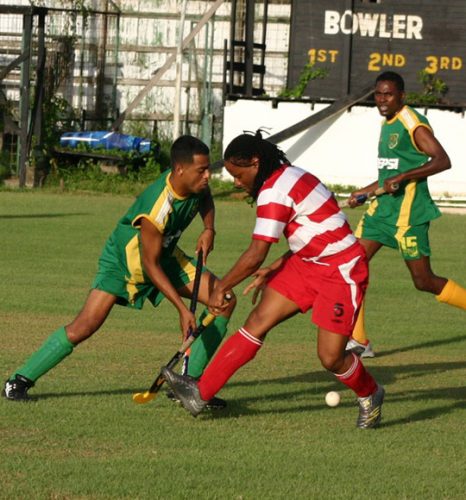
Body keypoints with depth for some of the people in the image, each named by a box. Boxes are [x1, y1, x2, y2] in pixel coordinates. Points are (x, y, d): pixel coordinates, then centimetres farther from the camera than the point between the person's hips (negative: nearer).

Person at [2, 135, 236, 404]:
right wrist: (182, 308, -31)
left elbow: (206, 199, 11)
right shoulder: (158, 207, -38)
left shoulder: (196, 184, -18)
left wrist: (209, 229, -9)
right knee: (85, 326, -18)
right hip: (123, 260, -7)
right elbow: (150, 265, -30)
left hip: (165, 254, 7)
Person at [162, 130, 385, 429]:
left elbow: (256, 255, -21)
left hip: (341, 271, -10)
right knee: (259, 320, -2)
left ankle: (370, 396, 23)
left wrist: (222, 288, -8)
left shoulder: (275, 192, -21)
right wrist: (273, 271, 15)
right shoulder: (288, 176, 8)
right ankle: (201, 393, -6)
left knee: (331, 357, -8)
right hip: (307, 263, 10)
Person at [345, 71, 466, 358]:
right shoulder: (388, 124, 15)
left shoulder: (412, 124, -14)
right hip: (382, 208, 9)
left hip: (407, 212, -9)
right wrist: (367, 192, 27)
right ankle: (359, 341, 1)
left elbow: (442, 161, -24)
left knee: (424, 281, -4)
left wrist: (401, 178, -29)